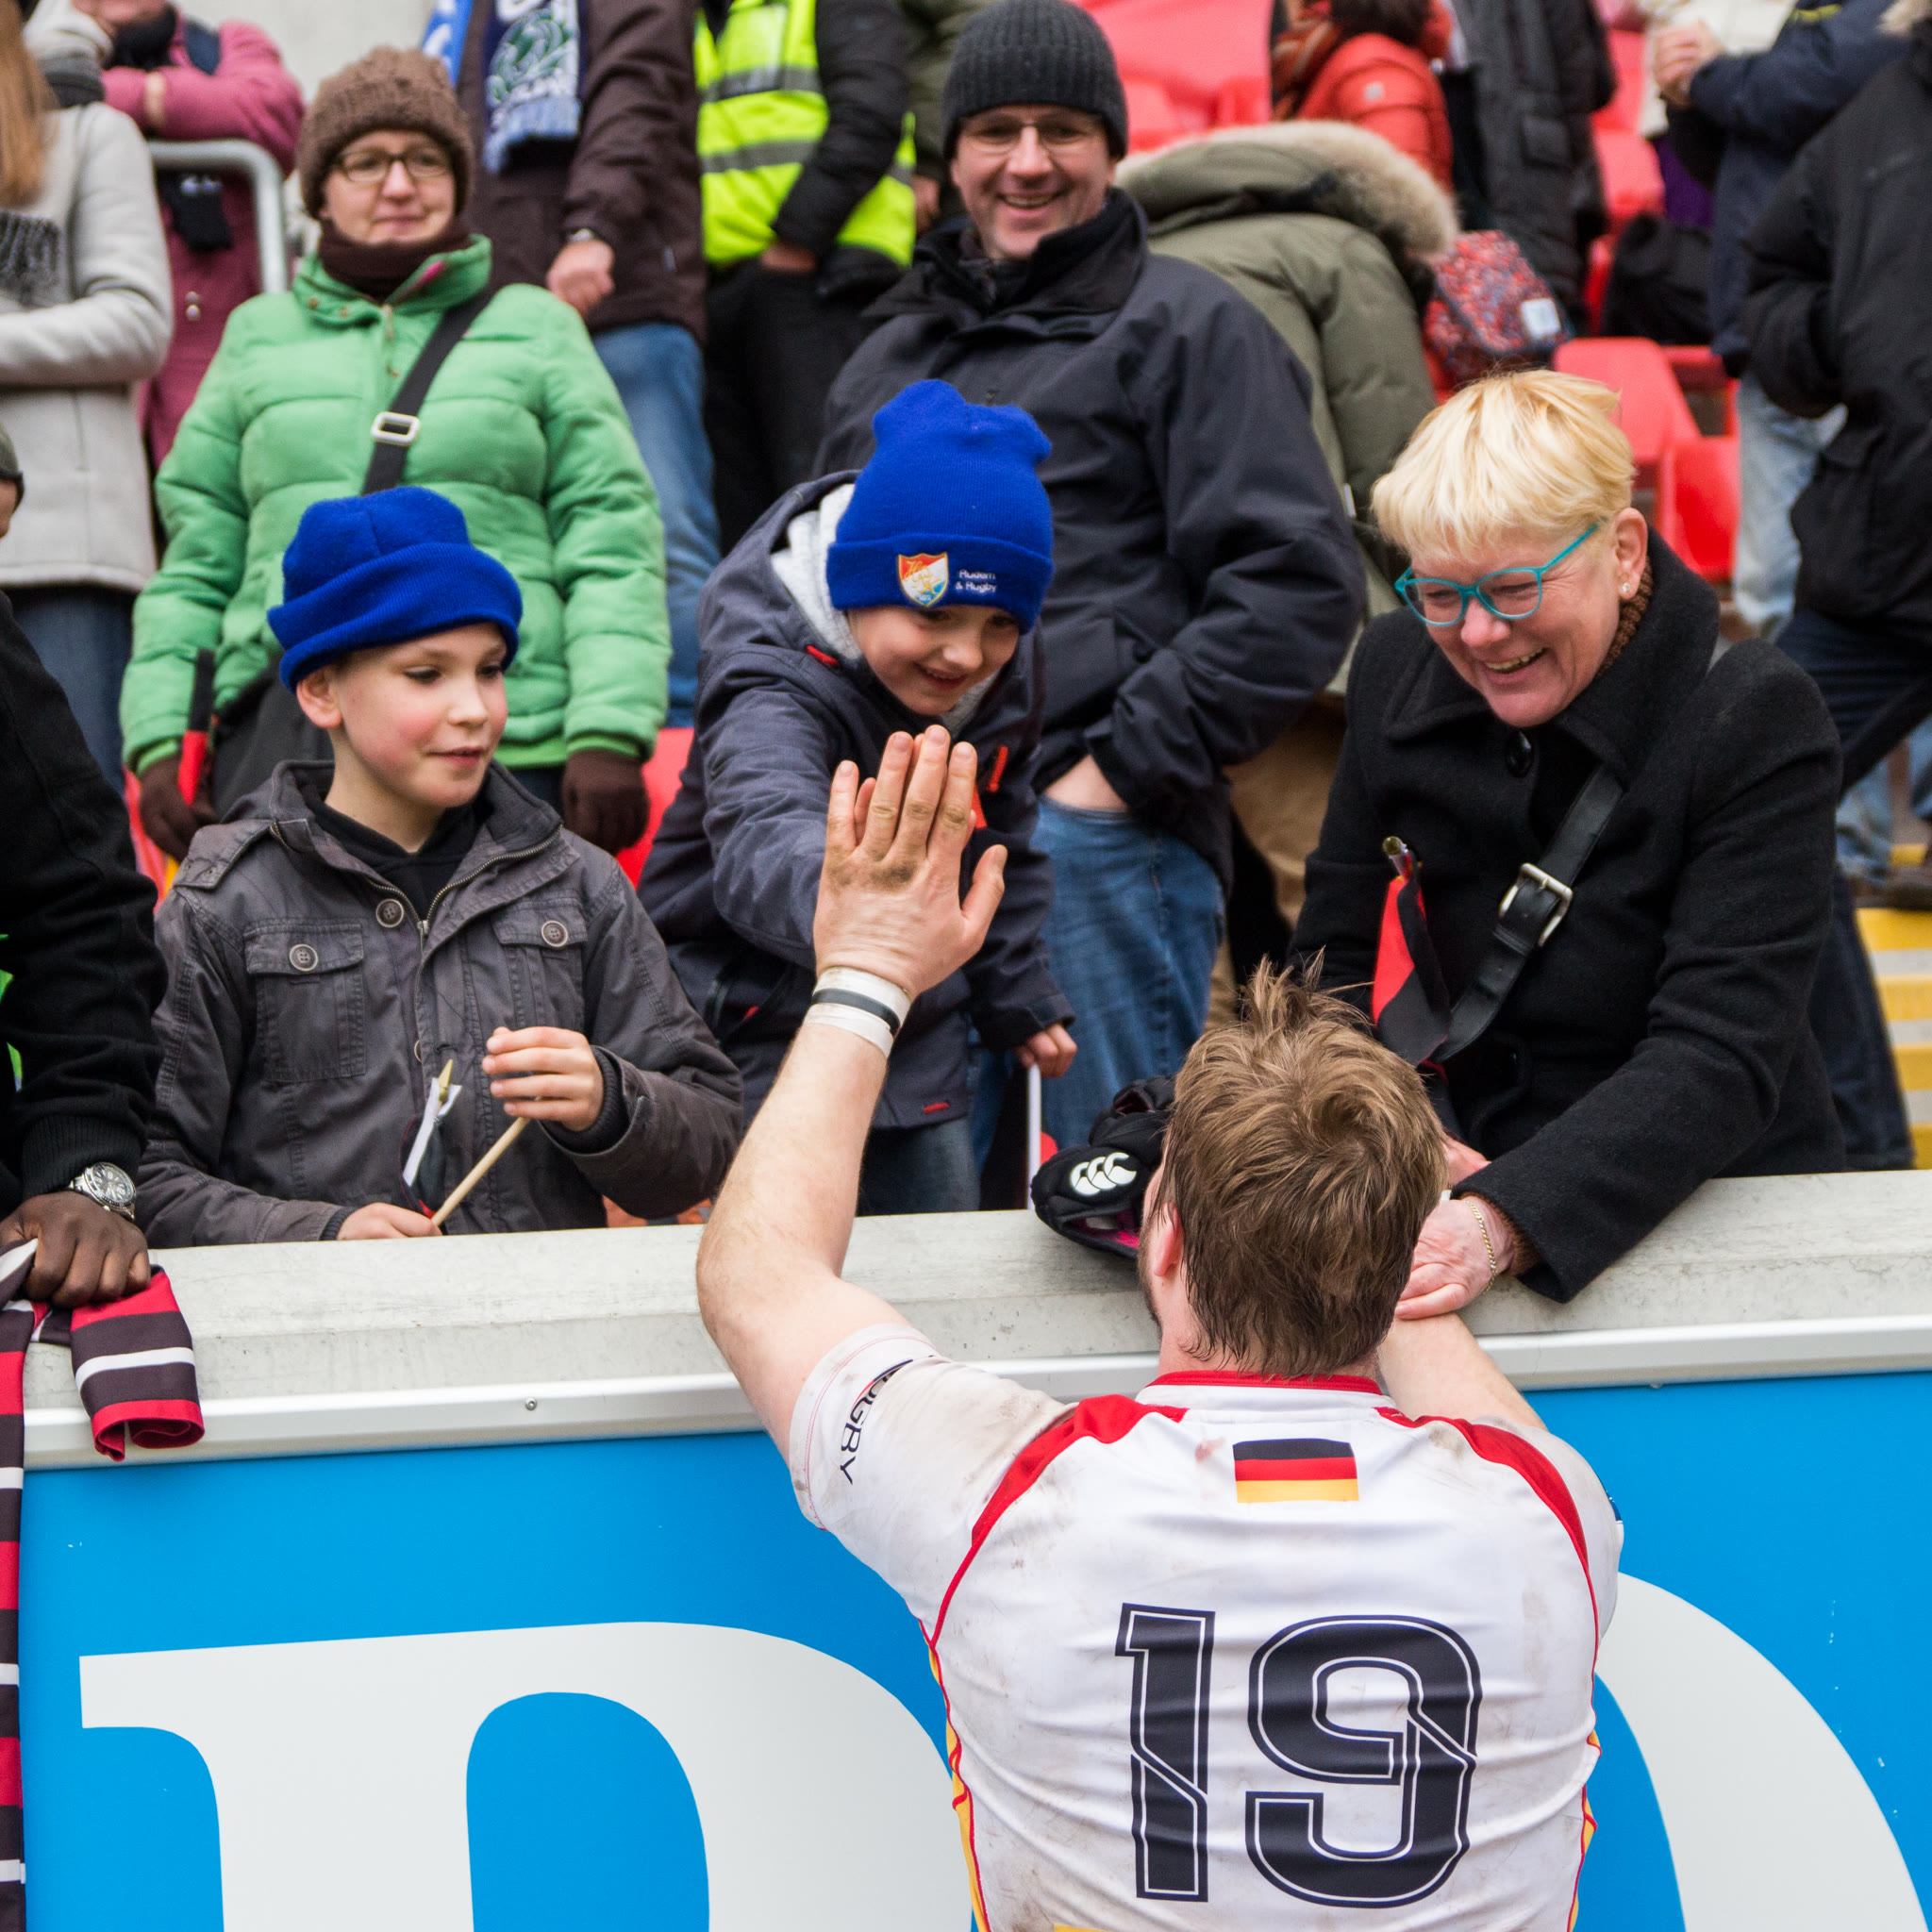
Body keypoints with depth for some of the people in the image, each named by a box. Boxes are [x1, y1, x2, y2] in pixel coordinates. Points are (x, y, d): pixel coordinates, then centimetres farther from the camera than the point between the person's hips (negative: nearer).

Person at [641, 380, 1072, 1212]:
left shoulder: (1002, 668, -5)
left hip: (917, 1047, 7)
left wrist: (1016, 994, 21)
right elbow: (767, 838, -51)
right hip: (757, 1043, -7)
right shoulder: (776, 689, -28)